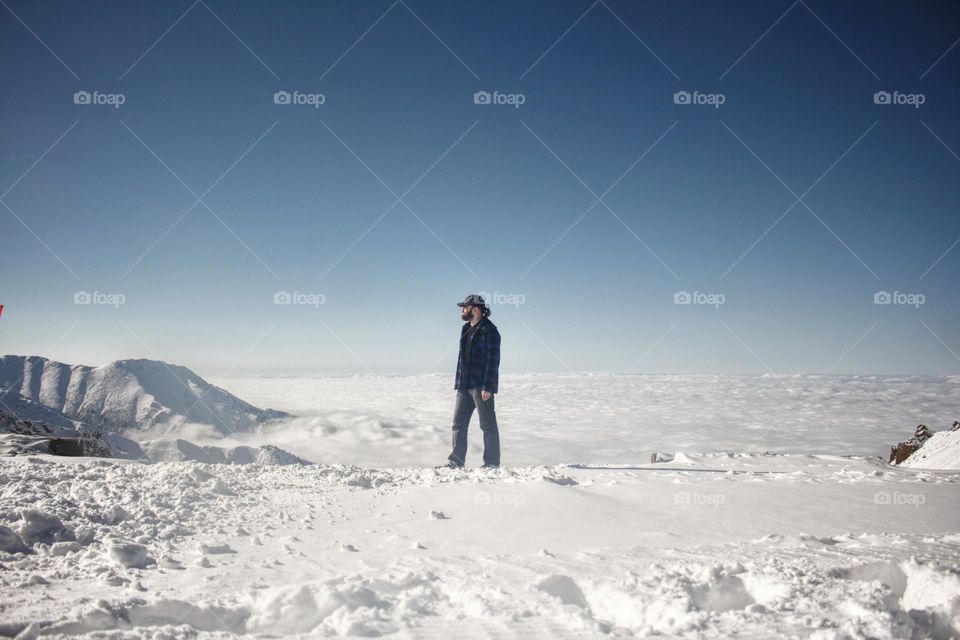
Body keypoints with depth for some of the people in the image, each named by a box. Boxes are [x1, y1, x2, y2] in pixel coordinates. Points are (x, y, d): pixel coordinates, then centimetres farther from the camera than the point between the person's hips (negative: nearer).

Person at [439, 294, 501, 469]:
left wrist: (487, 387, -20)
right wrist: (458, 382, 16)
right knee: (459, 423, 9)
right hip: (464, 385, 9)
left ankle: (492, 463, 5)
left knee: (487, 425, -2)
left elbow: (492, 360, -15)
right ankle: (456, 461, 15)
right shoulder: (466, 329, 17)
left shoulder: (489, 330, -11)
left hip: (481, 387, -9)